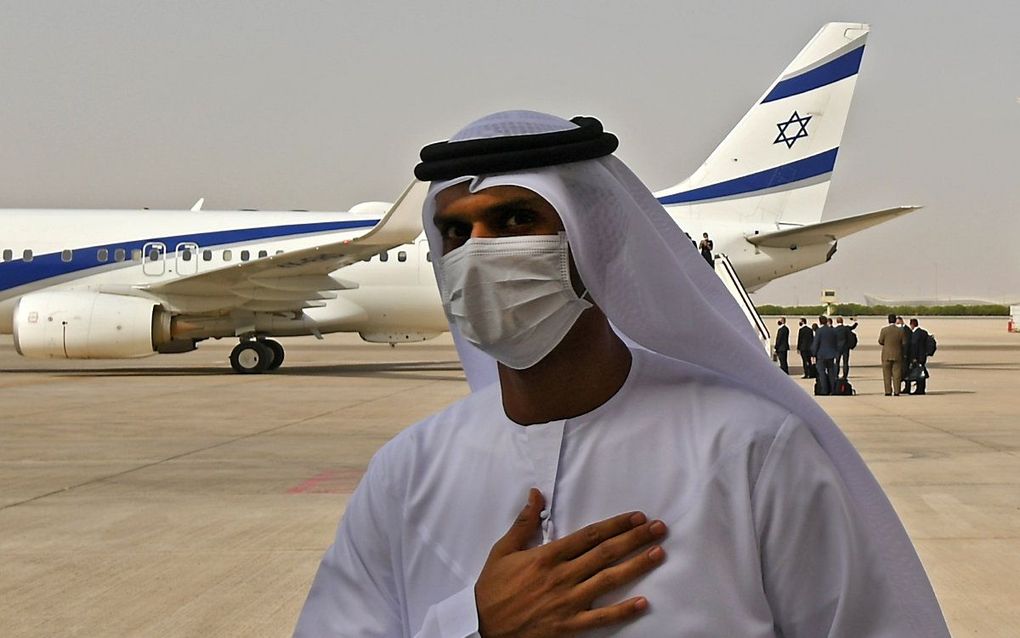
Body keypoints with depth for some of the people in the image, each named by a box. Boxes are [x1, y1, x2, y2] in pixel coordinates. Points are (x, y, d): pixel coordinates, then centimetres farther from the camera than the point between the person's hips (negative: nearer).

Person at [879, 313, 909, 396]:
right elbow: (904, 343, 0)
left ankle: (888, 391, 2)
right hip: (898, 355, 1)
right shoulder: (901, 330, -5)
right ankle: (896, 391, 2)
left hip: (886, 355, -1)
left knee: (887, 374, 5)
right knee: (897, 374, 5)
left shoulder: (884, 330, -9)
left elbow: (880, 341, -2)